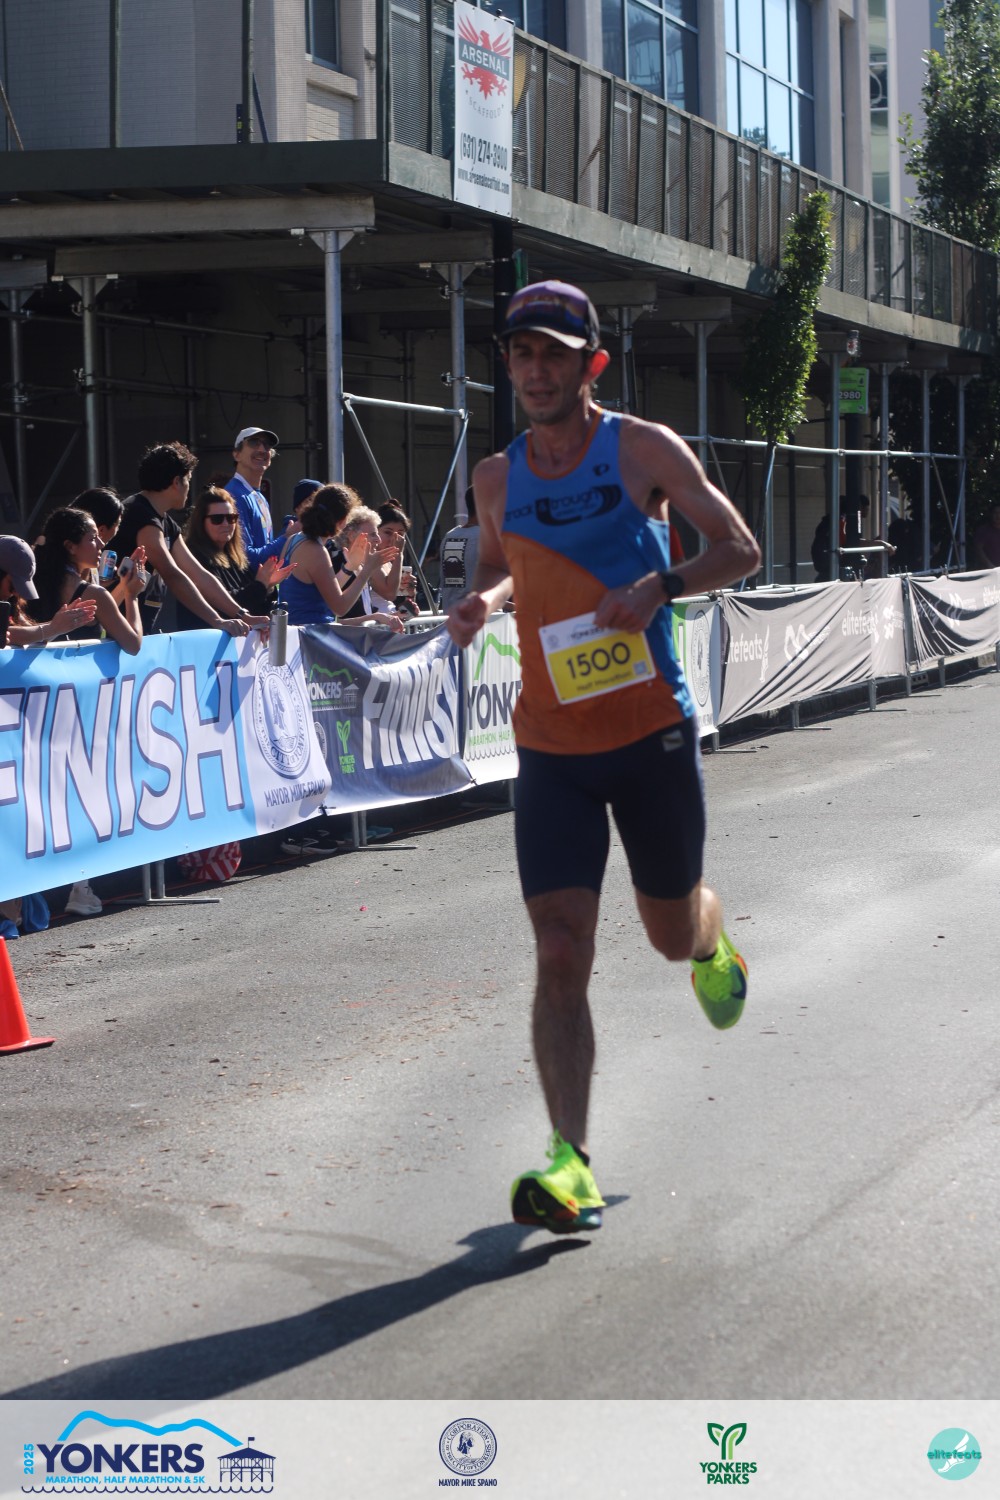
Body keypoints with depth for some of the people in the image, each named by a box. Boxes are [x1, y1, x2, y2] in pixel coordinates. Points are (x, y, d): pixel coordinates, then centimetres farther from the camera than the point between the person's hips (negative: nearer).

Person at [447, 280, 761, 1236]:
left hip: (652, 733, -2)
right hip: (551, 748, 2)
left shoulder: (643, 450, -5)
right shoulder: (496, 478, 6)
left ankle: (712, 945, 52)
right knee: (560, 954, -10)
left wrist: (660, 588, -20)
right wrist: (483, 599, 1)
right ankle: (571, 1159, -10)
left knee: (671, 931, 14)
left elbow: (741, 552, -2)